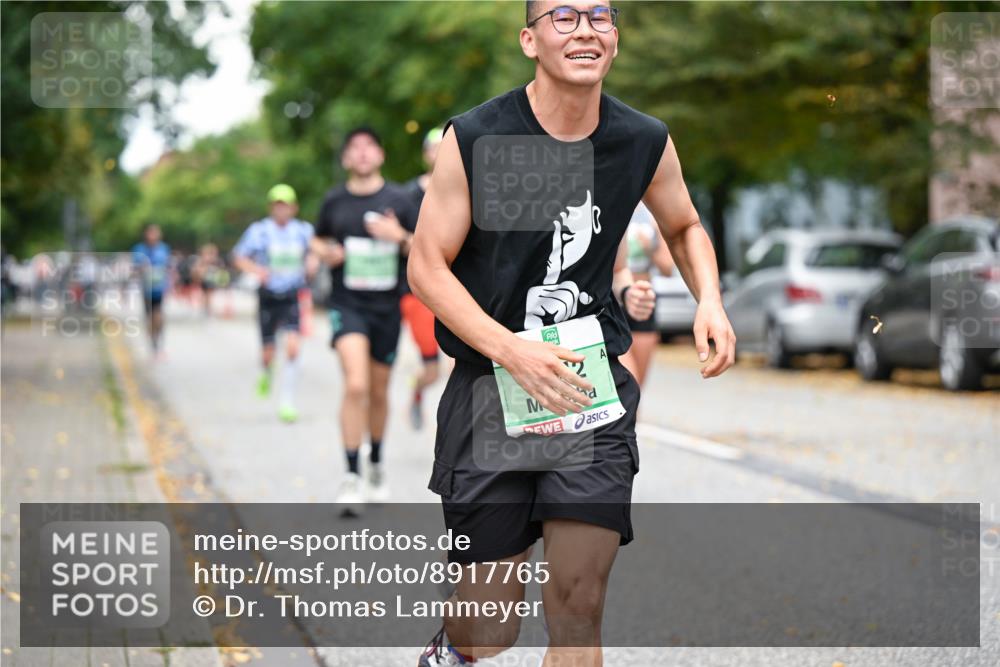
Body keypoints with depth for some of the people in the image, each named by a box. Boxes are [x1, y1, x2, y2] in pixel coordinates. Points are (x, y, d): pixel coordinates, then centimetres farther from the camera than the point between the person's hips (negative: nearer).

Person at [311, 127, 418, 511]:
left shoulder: (397, 199, 1)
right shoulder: (334, 201, 4)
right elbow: (318, 240, 19)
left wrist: (400, 237, -15)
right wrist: (325, 252, -4)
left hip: (387, 306, 1)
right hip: (347, 305, -1)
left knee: (379, 392, 12)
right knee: (355, 386, -19)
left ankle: (376, 465, 35)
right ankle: (352, 476, -15)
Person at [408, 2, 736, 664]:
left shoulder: (646, 142, 1)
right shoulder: (475, 139, -9)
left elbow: (685, 227, 21)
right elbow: (427, 266, -7)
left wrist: (710, 301, 0)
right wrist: (513, 351, -20)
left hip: (594, 382, 2)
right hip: (491, 385, -2)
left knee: (579, 604, -5)